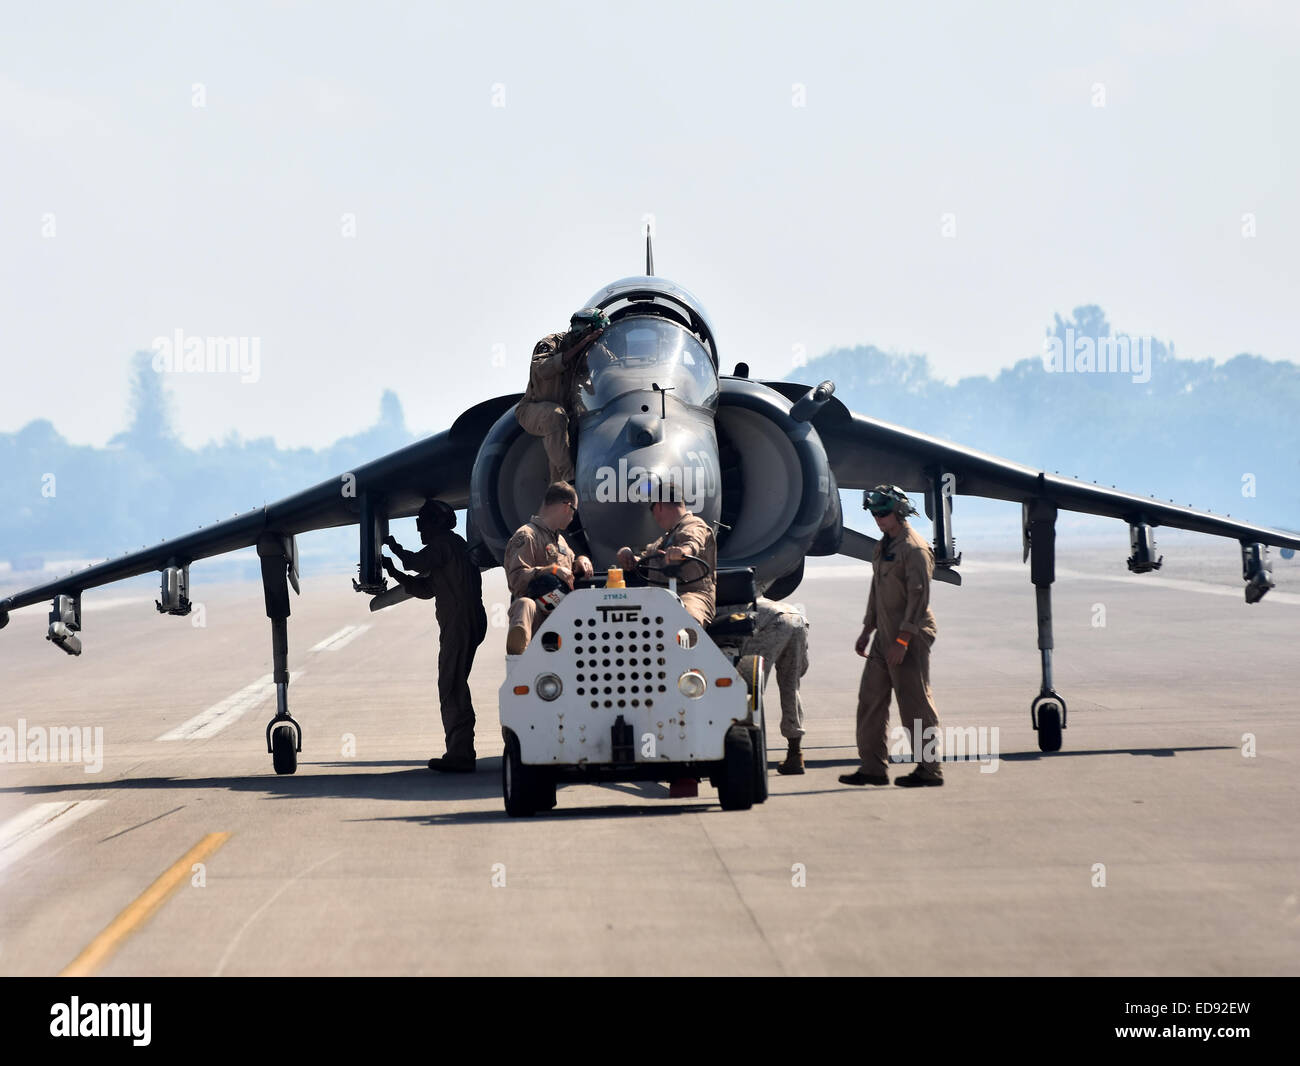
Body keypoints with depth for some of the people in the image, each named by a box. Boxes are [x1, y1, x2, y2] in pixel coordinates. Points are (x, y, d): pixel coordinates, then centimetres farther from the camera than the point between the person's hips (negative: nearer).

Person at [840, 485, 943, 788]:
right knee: (870, 700, 7)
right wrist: (867, 630, 23)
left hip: (911, 638, -9)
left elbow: (919, 597, -19)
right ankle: (872, 768, 11)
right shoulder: (883, 546, 16)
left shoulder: (914, 548, -14)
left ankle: (930, 769, 2)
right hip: (885, 637, 9)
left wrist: (902, 640, -22)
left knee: (915, 703, -5)